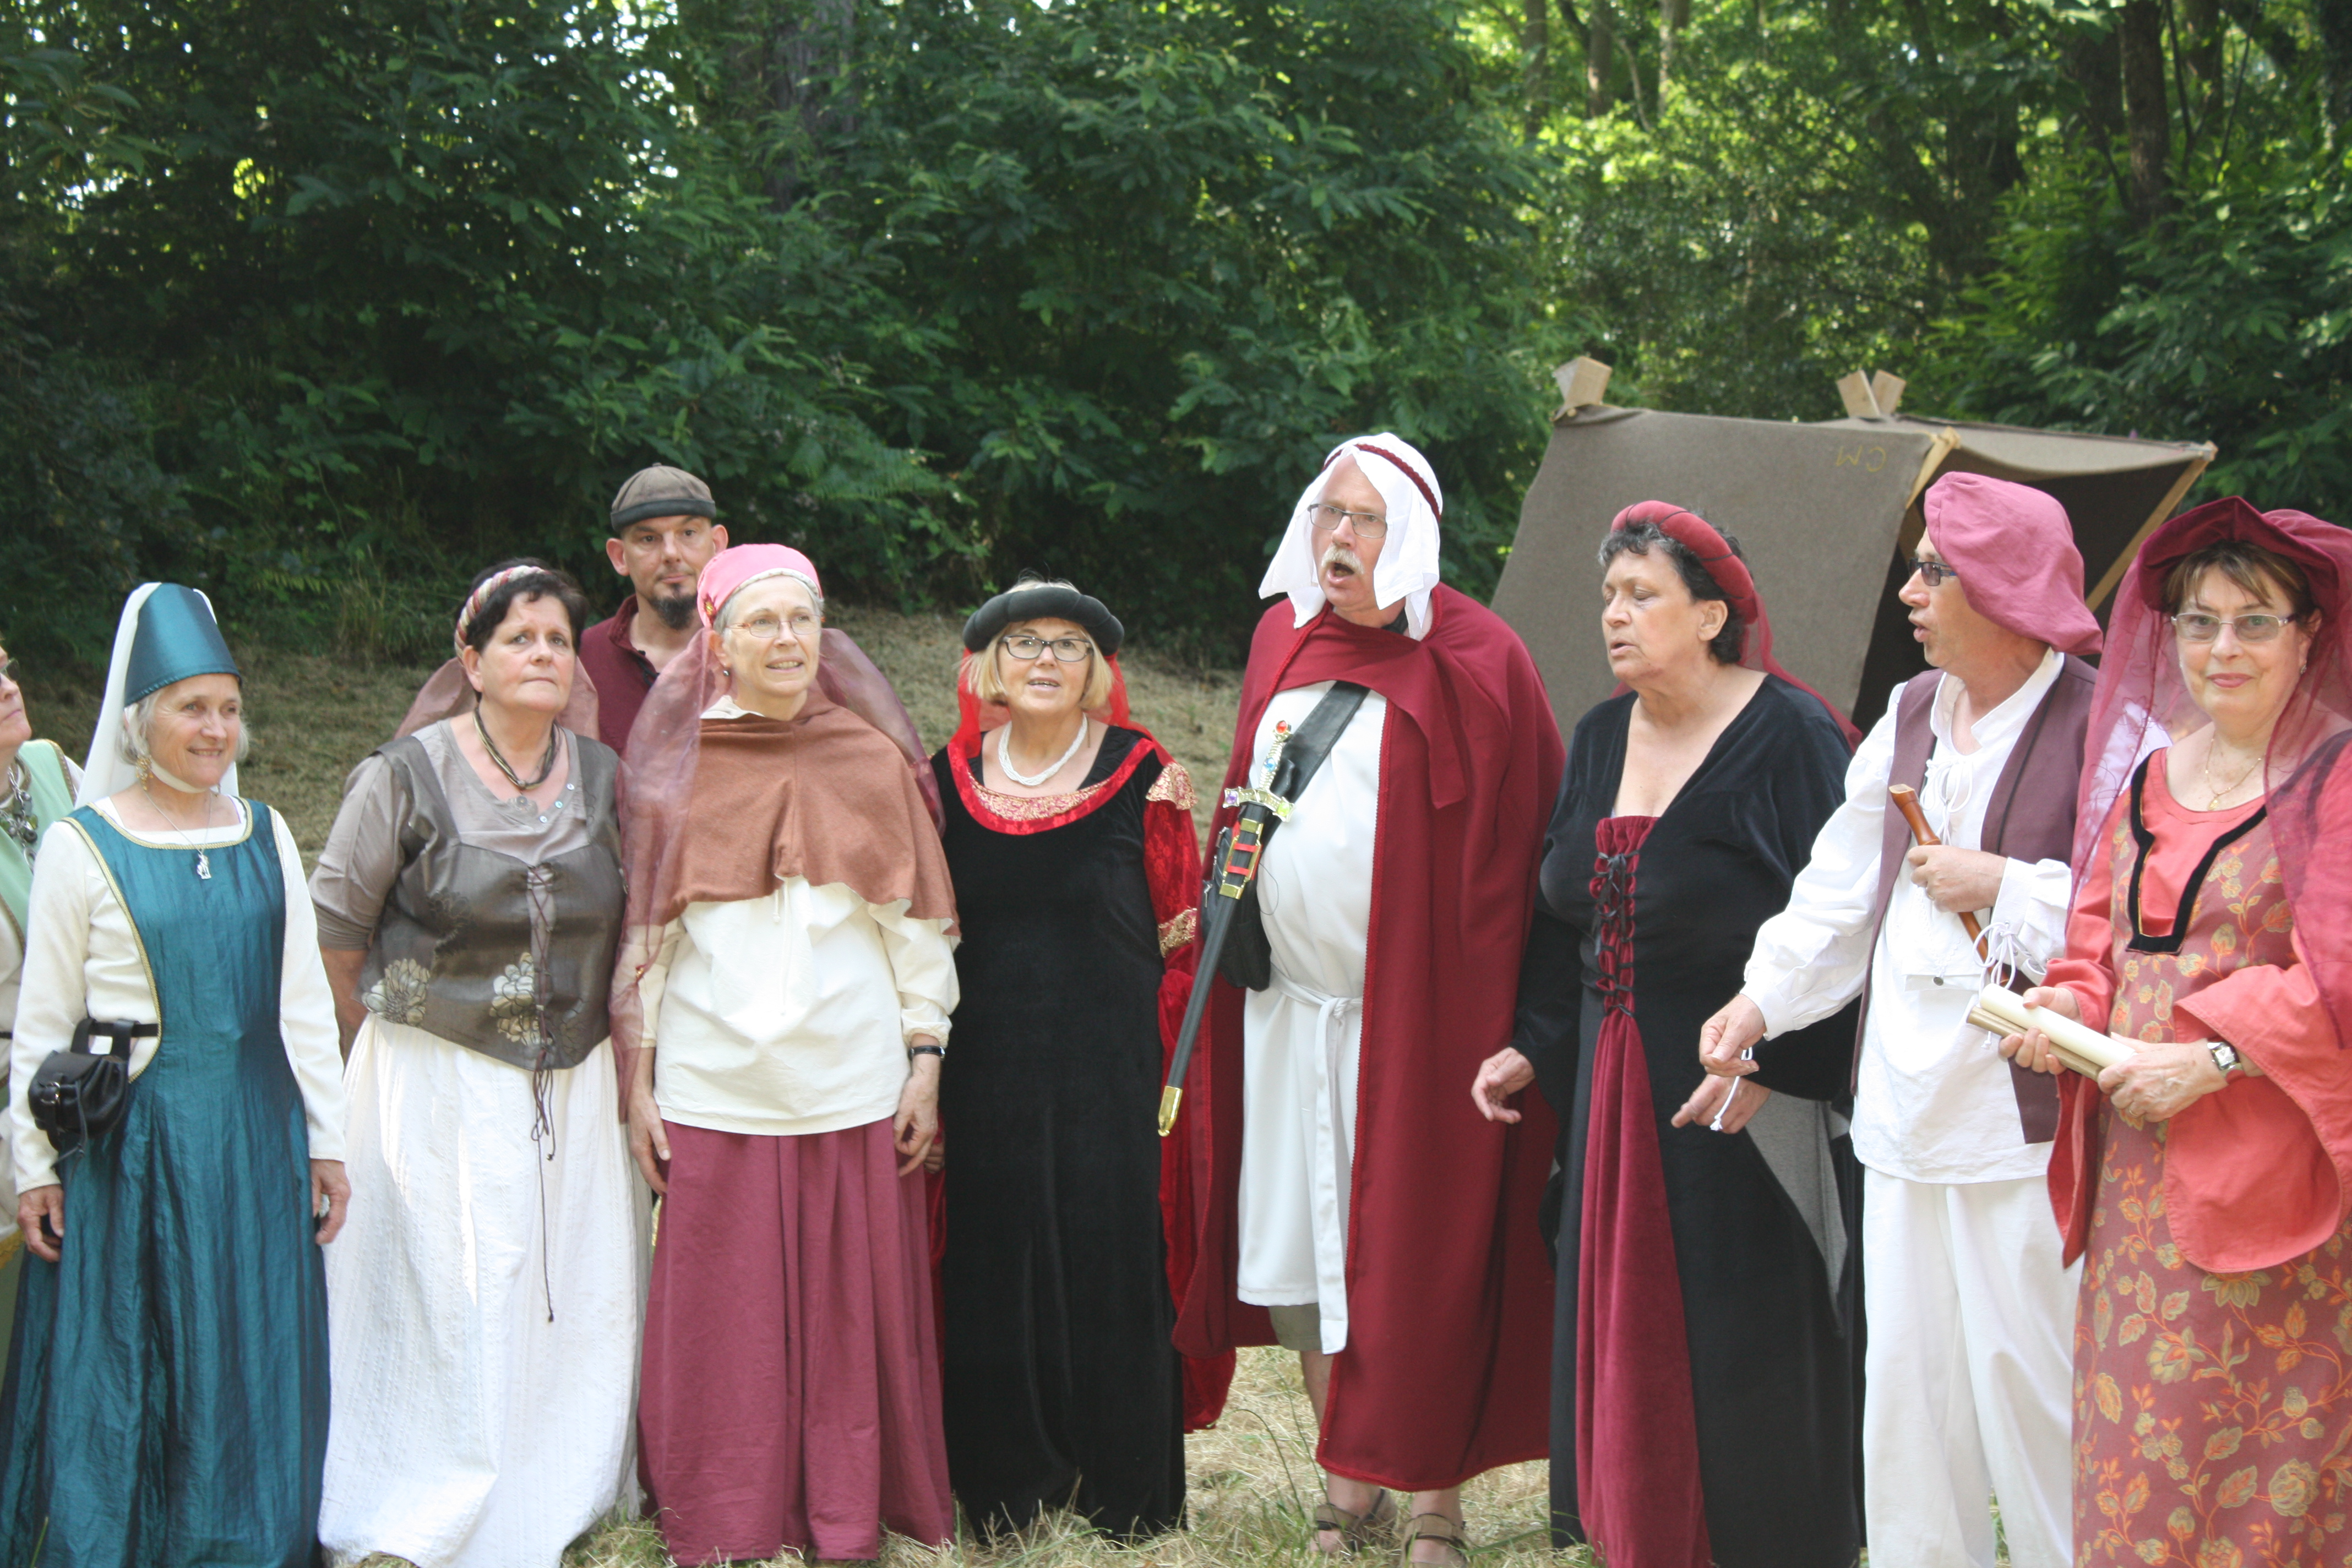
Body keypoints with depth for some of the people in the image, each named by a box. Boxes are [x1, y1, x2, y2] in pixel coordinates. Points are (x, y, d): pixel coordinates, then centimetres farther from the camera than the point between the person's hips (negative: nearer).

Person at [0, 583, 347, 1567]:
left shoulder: (266, 838, 7)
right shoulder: (82, 847, -6)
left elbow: (304, 1003, 12)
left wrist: (325, 1141, 10)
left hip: (255, 1138, 4)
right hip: (132, 1143, -4)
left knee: (254, 1366, 9)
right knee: (123, 1372, 2)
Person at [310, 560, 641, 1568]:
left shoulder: (605, 778, 5)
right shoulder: (408, 776, -7)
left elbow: (625, 931, 15)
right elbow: (336, 929, -1)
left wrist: (619, 1064, 12)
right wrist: (393, 1044, 6)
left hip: (571, 1088, 4)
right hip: (436, 1083, -4)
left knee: (574, 1295, 4)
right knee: (444, 1294, -3)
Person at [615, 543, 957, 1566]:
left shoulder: (873, 761, 5)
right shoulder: (677, 770, 4)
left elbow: (916, 926, 7)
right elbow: (646, 933, 7)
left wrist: (925, 1063, 3)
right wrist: (637, 1080, 4)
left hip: (850, 1086, 0)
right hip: (714, 1088, 0)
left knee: (850, 1304, 3)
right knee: (723, 1314, 2)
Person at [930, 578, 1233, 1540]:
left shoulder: (1140, 775, 0)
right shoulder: (951, 781, 7)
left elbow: (1179, 932, 1)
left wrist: (1173, 1073, -6)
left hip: (1112, 1068, -2)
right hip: (989, 1073, 2)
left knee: (1116, 1258, -1)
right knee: (998, 1269, 4)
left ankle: (1128, 1496, 9)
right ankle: (1007, 1490, 15)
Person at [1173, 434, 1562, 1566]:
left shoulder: (1471, 662, -8)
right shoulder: (1282, 641, 11)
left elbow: (1519, 843, -9)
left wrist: (1507, 1024, -13)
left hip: (1413, 1008, -6)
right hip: (1286, 1003, 6)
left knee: (1420, 1259, -3)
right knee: (1294, 1244, 8)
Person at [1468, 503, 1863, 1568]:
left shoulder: (1788, 737, -11)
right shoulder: (1602, 738, 10)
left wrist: (1765, 1063, -22)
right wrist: (1534, 1047, 12)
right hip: (1613, 1092, 7)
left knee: (1745, 1350, -1)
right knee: (1626, 1343, 10)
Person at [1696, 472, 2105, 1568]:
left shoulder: (2099, 728, -12)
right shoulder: (1912, 715, 12)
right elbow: (1843, 888, 21)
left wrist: (2005, 886, -17)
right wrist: (1764, 1000, 17)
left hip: (2025, 1125, -7)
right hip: (1906, 1110, 7)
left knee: (2030, 1384, -1)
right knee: (1906, 1384, 12)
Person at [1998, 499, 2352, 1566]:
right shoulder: (2147, 769, 12)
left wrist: (2213, 1058, -19)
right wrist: (2072, 1003, -1)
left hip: (2266, 1166, -6)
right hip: (2139, 1160, 6)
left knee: (2258, 1464, -2)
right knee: (2137, 1440, 8)